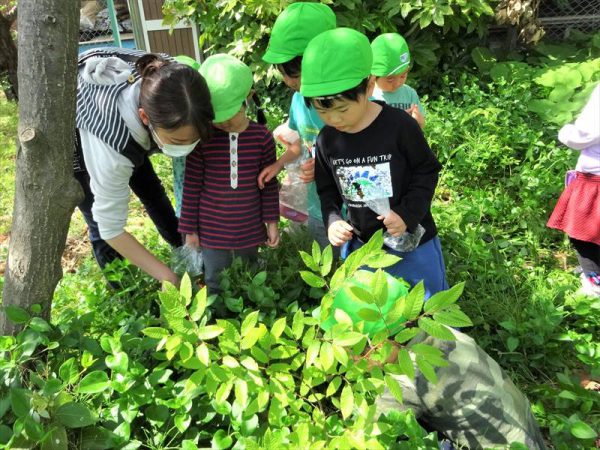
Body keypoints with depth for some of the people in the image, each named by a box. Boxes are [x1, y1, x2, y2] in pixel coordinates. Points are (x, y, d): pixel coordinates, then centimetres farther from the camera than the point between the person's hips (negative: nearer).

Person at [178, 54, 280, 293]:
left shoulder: (262, 136, -8)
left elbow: (269, 183, 1)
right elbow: (192, 186, -5)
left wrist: (272, 221, 3)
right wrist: (190, 229, 0)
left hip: (250, 229, 2)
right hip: (211, 231, -1)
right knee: (216, 285, 12)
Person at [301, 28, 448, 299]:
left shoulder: (400, 126, -22)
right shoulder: (327, 139, -9)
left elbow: (427, 171, -9)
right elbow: (327, 190, 3)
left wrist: (408, 213, -22)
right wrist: (333, 221, -15)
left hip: (412, 241, -3)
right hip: (360, 244, 4)